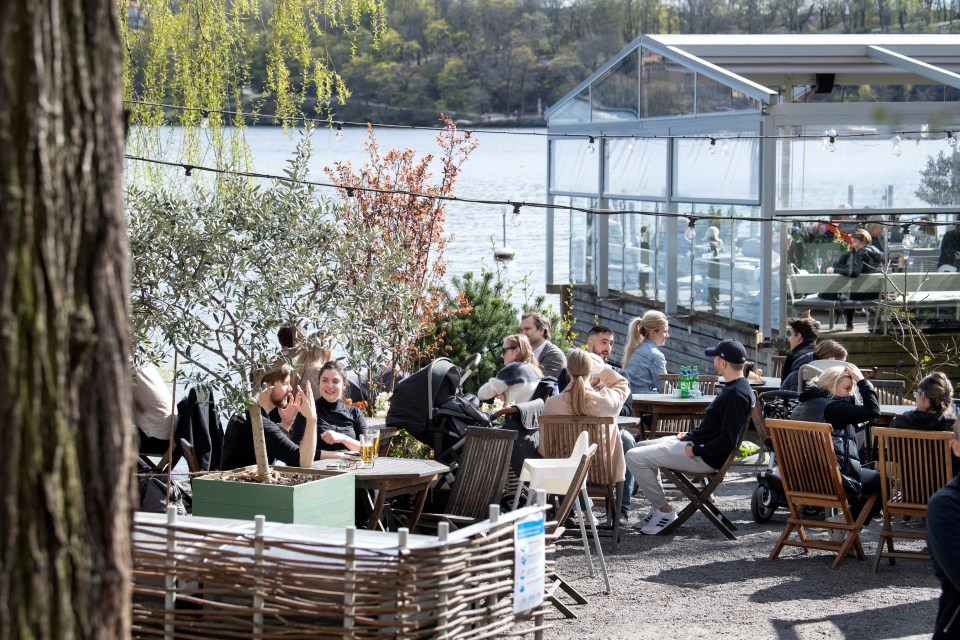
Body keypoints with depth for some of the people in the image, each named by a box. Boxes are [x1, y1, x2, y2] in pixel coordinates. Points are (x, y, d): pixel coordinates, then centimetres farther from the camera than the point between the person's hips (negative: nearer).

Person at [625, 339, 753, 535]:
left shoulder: (736, 395, -22)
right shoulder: (734, 388, 11)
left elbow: (728, 441, -27)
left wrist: (695, 450, -19)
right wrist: (690, 436, 10)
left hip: (706, 459, -11)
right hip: (696, 443, 11)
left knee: (635, 458, -14)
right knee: (641, 447, 22)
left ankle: (664, 511, -4)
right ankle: (658, 506, 17)